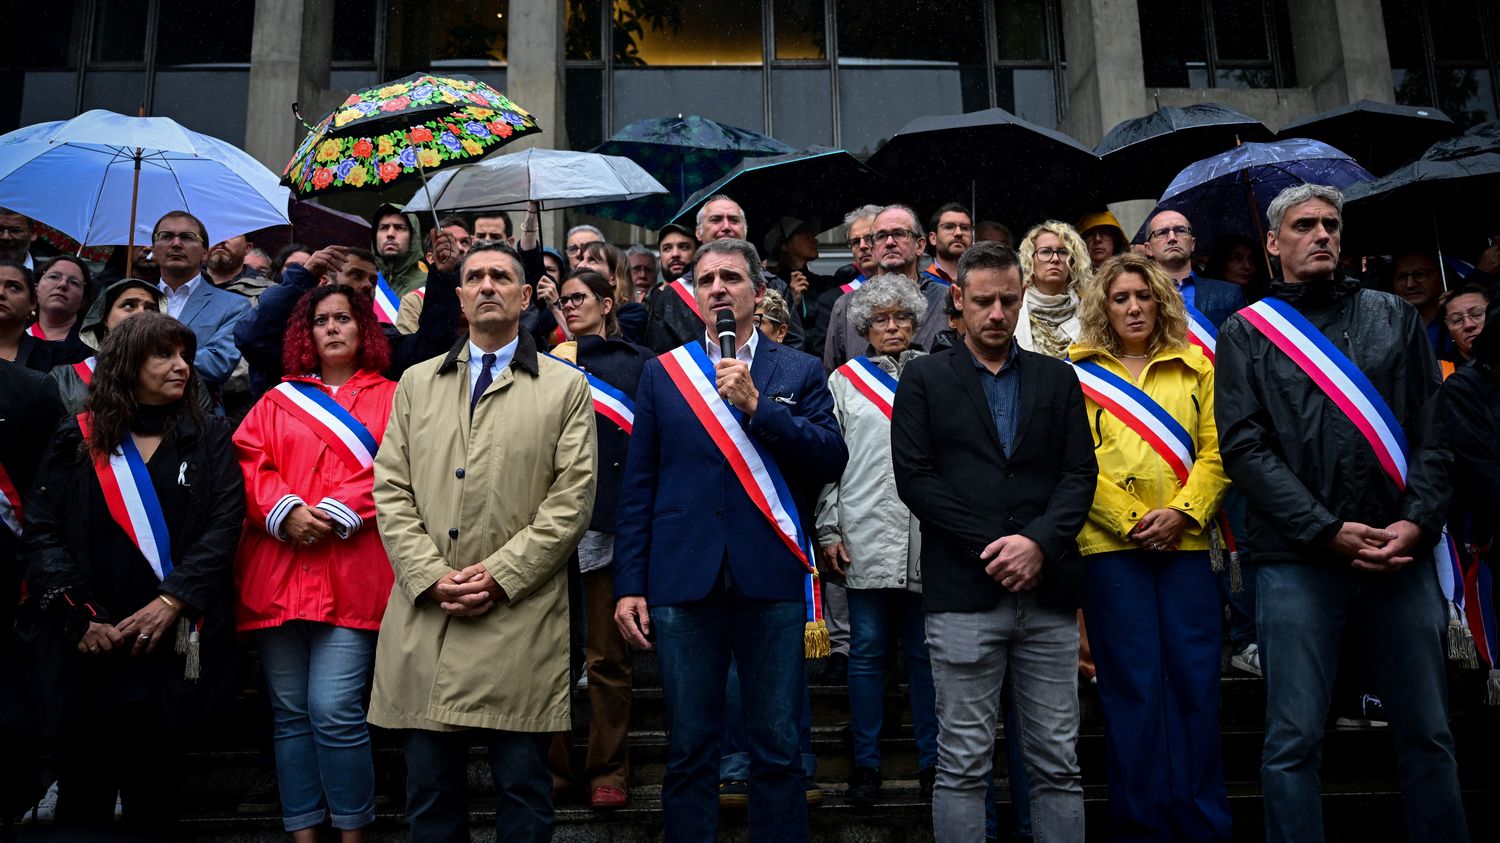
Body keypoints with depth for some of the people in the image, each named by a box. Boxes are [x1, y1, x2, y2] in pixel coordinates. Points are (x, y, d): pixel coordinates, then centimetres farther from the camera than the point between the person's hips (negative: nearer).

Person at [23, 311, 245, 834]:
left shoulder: (209, 439, 7)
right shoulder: (77, 440, 7)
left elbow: (224, 526, -4)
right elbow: (42, 532, -1)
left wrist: (171, 601, -16)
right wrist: (78, 616, -13)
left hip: (173, 645, 0)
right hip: (91, 648, 0)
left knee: (156, 792, 10)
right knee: (83, 795, 7)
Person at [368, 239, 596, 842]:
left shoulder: (565, 388, 6)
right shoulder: (417, 383, 15)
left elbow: (571, 500, -2)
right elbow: (390, 491, 8)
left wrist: (500, 575, -11)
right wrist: (430, 575, -6)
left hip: (519, 621, -2)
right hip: (423, 618, 3)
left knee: (524, 792, 5)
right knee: (429, 793, 11)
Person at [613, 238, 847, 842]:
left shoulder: (800, 373, 8)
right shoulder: (662, 372, 11)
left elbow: (832, 460, -5)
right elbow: (637, 487, 8)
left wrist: (756, 404, -13)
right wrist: (629, 585, 2)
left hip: (773, 582, 0)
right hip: (685, 582, 1)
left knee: (778, 751, 5)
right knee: (688, 751, 8)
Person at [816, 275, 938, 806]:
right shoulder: (845, 380, 10)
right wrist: (828, 531, 1)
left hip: (929, 539, 0)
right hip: (864, 537, 0)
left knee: (926, 652, 5)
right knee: (867, 651, 5)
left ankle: (931, 762, 17)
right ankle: (866, 764, 14)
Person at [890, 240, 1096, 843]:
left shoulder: (1057, 379, 13)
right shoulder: (924, 379, 6)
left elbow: (1080, 473, 5)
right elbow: (914, 477, -3)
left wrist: (1038, 542, -11)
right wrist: (992, 547, -10)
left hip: (1047, 592, 3)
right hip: (963, 594, -2)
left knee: (1057, 763, 8)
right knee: (962, 764, 4)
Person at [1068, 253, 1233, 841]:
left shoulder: (1194, 368, 12)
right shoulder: (1081, 372, 6)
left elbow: (1215, 451, 5)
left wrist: (1182, 512, -10)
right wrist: (1131, 520, -11)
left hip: (1186, 543, 2)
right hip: (1111, 546, -2)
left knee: (1196, 681, 4)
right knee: (1134, 686, 1)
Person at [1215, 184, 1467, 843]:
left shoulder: (1393, 317, 13)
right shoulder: (1246, 333, 5)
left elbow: (1434, 427, 8)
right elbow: (1244, 447, -3)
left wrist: (1417, 521, -7)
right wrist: (1328, 530, -11)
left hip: (1400, 555, 3)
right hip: (1296, 559, -2)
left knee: (1427, 733, 9)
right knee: (1294, 741, 0)